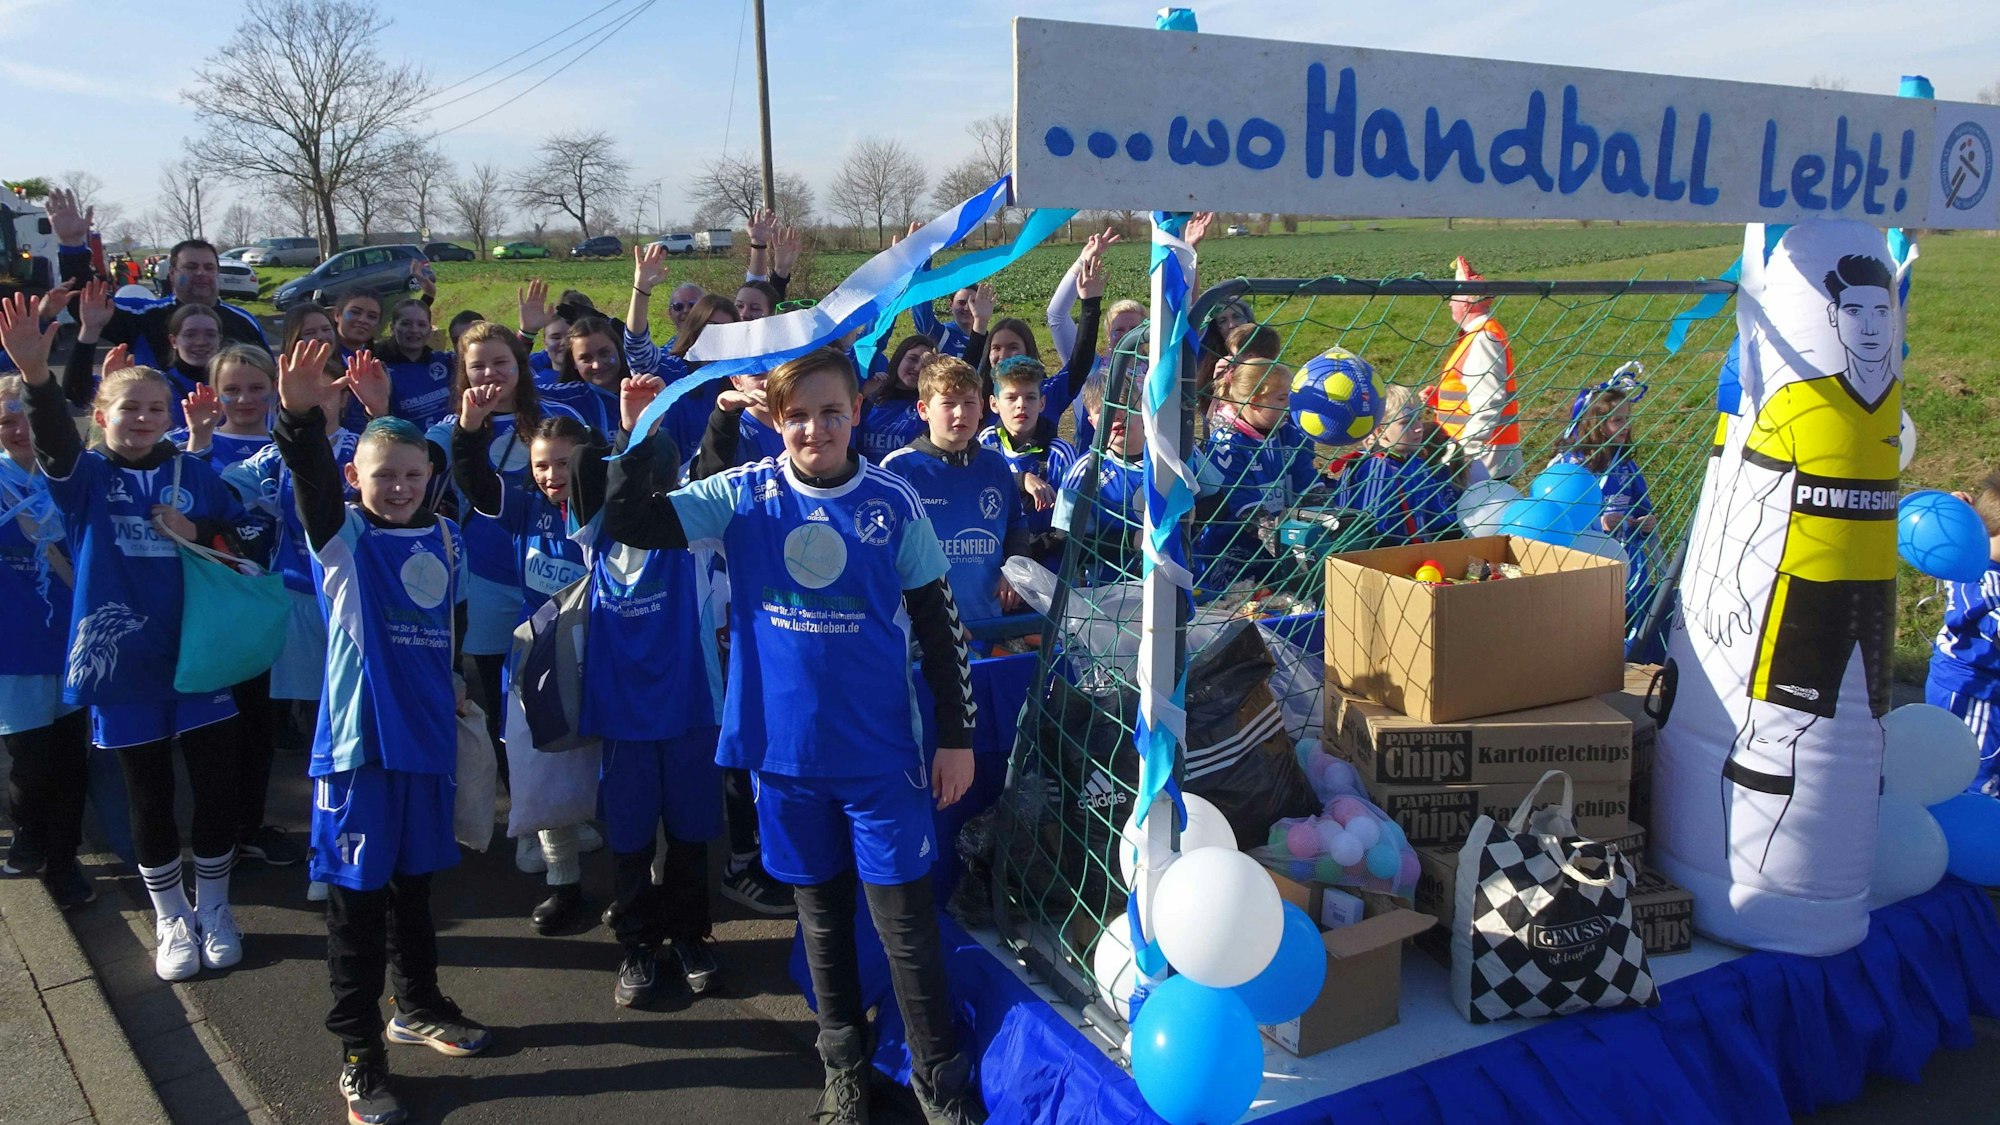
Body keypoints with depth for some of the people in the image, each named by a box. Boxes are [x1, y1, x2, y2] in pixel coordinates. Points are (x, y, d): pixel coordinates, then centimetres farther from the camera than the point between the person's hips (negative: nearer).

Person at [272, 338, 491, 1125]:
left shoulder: (446, 539, 5)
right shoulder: (344, 537, -8)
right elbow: (313, 482, -29)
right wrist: (301, 418, -46)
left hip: (428, 734, 5)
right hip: (359, 737, -5)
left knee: (414, 879, 19)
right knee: (355, 893, 3)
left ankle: (418, 1007, 37)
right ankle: (359, 1051, 14)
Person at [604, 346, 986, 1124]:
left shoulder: (893, 502, -6)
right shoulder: (745, 495, -3)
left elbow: (939, 624, -1)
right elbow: (629, 522, -7)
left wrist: (958, 735, -1)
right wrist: (639, 435, -20)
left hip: (882, 752, -2)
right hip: (786, 748, 2)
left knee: (904, 916, 2)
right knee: (820, 913, 16)